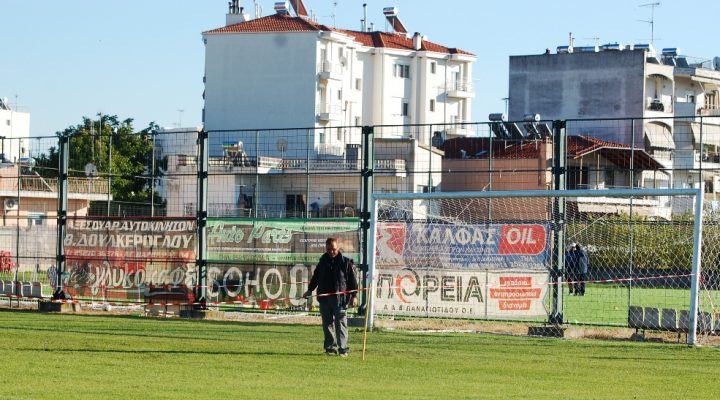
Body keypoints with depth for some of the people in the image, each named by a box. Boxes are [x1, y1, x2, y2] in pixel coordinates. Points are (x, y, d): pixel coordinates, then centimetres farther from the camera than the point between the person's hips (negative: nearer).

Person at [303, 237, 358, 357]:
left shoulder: (346, 262, 0)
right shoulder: (323, 261, 12)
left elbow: (352, 280, -1)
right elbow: (315, 277, 22)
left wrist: (354, 296, -6)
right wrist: (310, 290, 14)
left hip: (340, 298, -5)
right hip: (324, 297, 5)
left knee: (341, 323, -7)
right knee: (327, 324, 6)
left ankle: (343, 348, -7)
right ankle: (330, 348, 12)